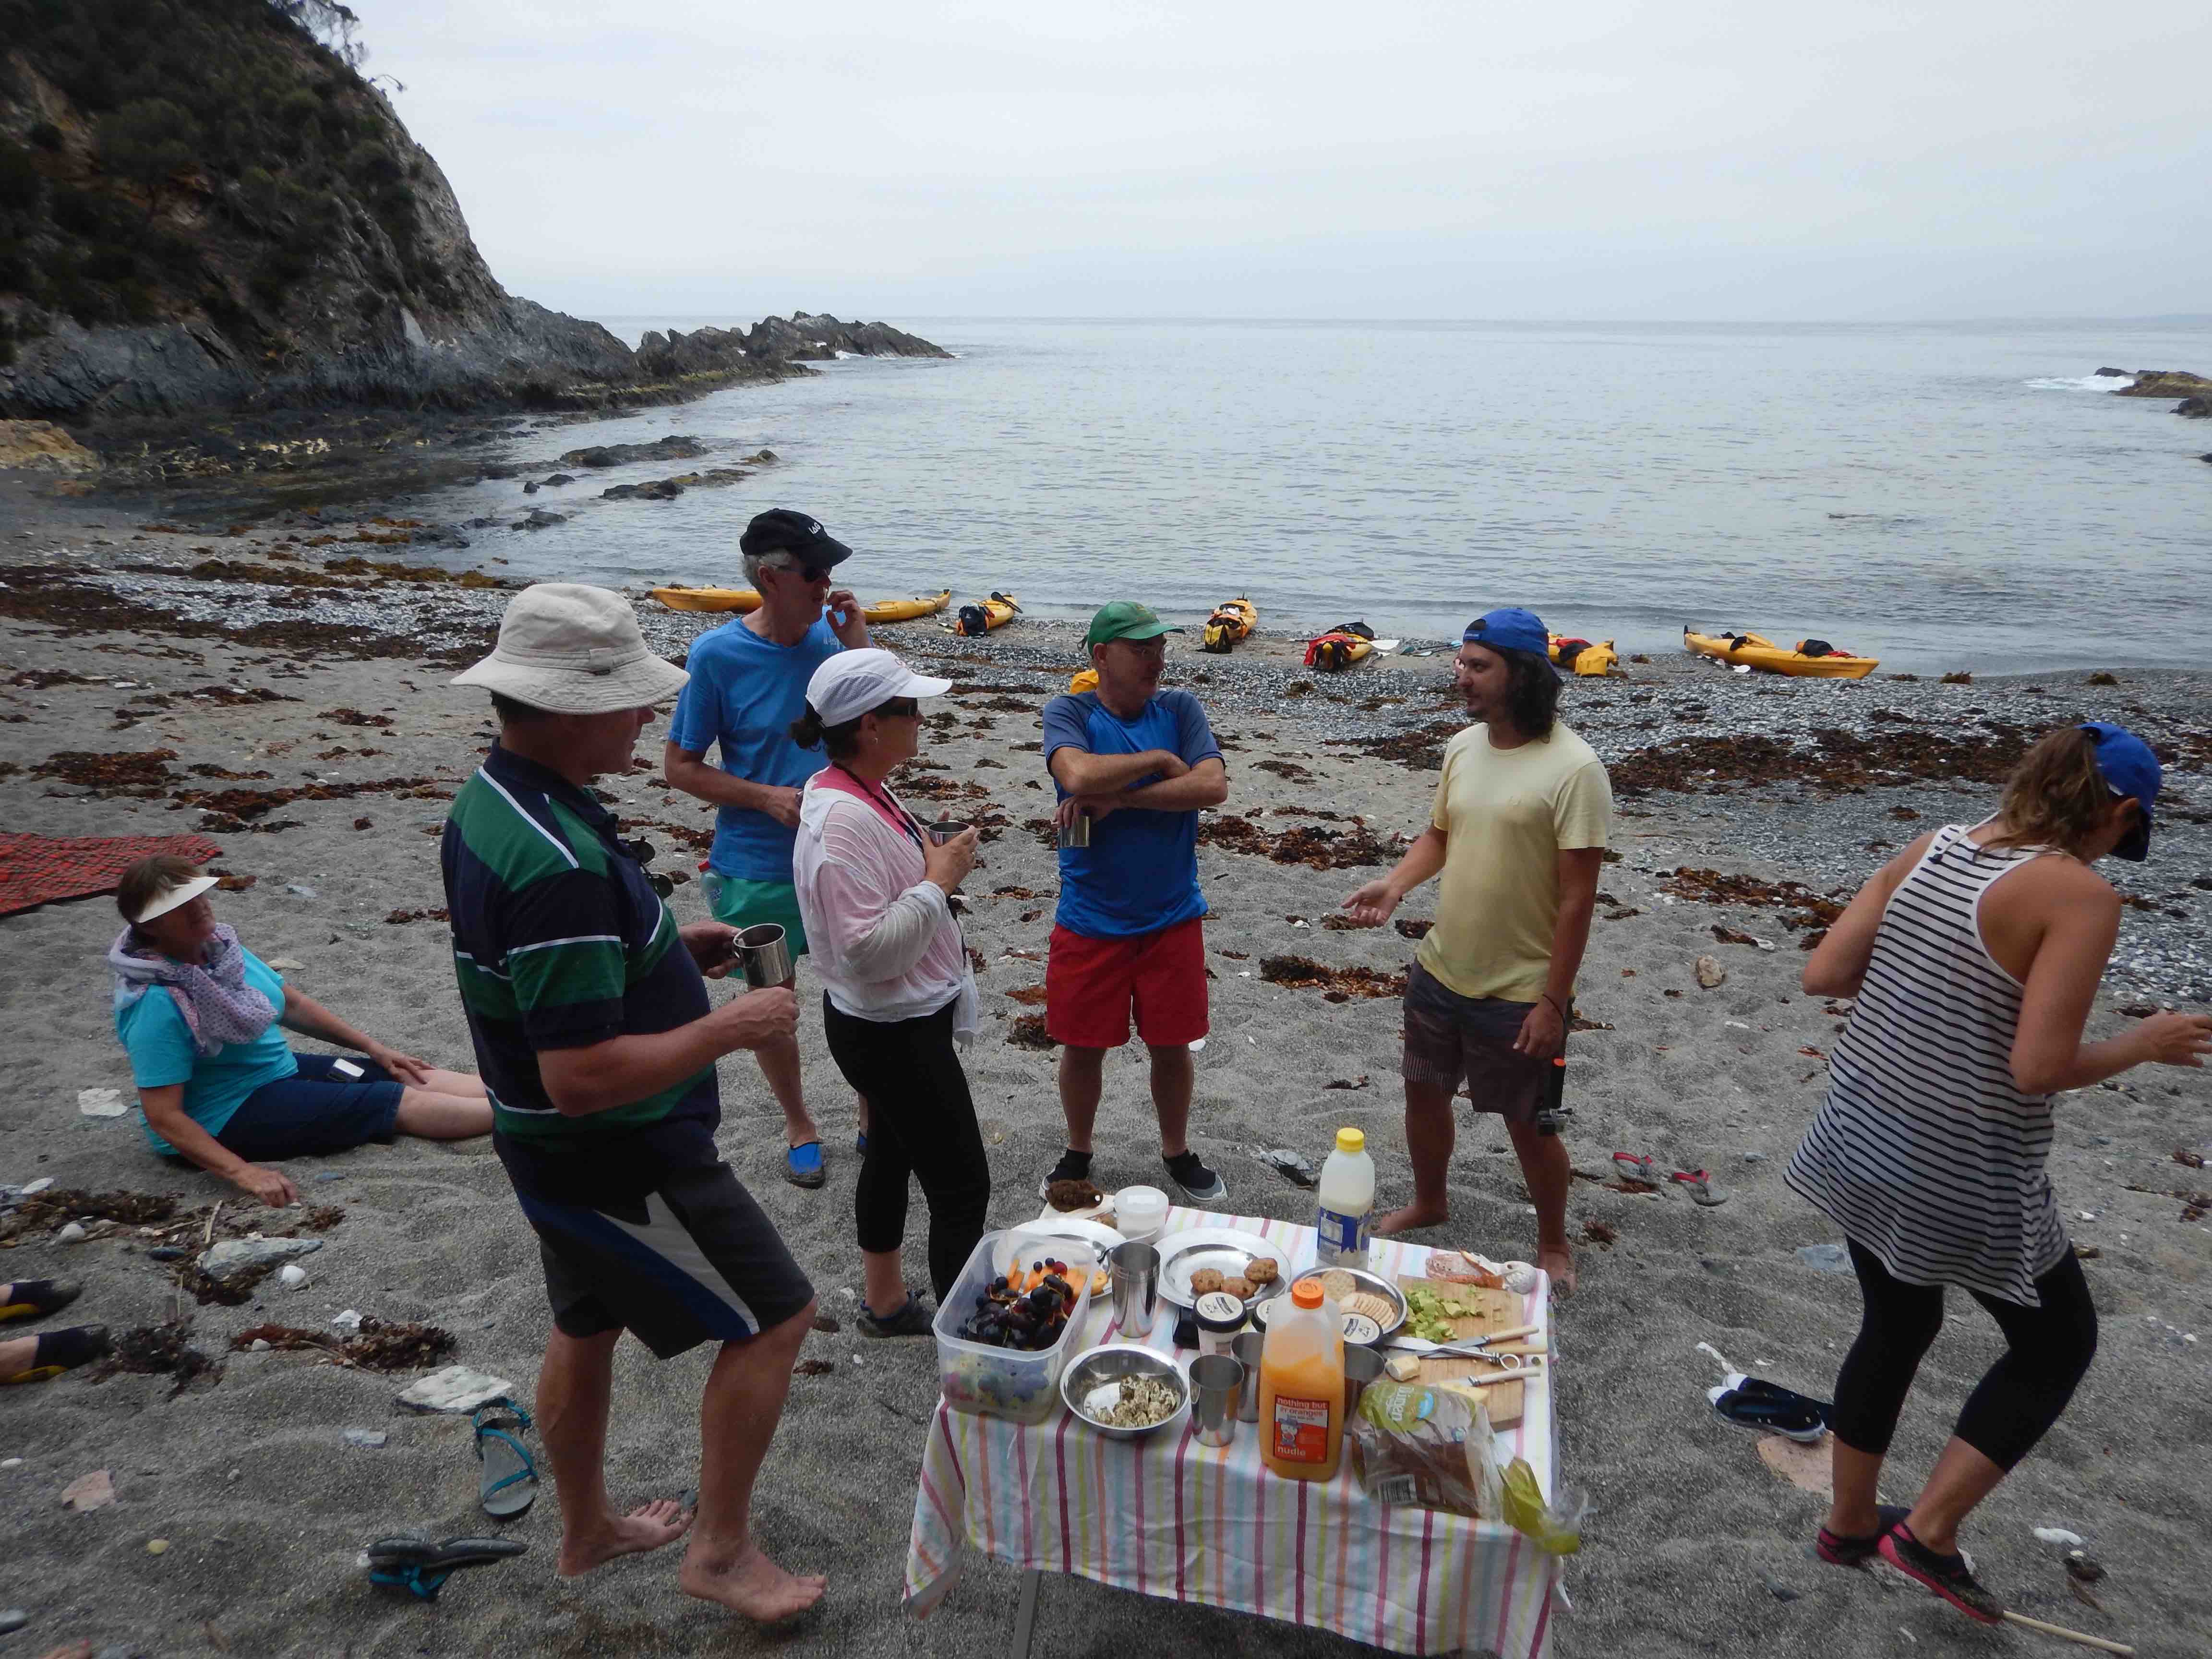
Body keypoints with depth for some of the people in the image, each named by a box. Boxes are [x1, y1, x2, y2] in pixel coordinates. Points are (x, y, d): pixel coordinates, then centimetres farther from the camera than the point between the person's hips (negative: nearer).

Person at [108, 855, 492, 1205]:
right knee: (404, 1101, -14)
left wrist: (373, 1048, 12)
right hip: (228, 1117, -8)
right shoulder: (156, 1003, -26)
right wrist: (241, 1171, -34)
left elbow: (292, 1004, 10)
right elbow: (163, 1116, -26)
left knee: (416, 1079, -2)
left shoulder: (217, 945, -2)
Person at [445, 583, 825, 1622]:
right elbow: (585, 1077, -33)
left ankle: (587, 1531, 46)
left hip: (555, 1147, 10)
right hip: (619, 1158, -10)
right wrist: (732, 1028, -22)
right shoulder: (560, 864, -33)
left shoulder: (489, 800, -1)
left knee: (588, 1325, 25)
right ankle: (721, 1551, 20)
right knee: (773, 1316, 5)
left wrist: (667, 949, 4)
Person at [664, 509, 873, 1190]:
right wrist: (766, 798, -18)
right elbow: (679, 764, -7)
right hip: (758, 870, -2)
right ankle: (799, 1125, 39)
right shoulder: (717, 655, -14)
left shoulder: (837, 633, -6)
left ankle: (874, 1118, 37)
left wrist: (859, 649, -18)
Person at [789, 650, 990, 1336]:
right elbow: (868, 950, -31)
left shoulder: (862, 792, 4)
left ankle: (886, 1302, 41)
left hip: (898, 1024, 11)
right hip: (893, 1034, -11)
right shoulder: (843, 820, -28)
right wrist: (939, 880, -25)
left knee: (892, 1156, 24)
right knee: (963, 1188, -2)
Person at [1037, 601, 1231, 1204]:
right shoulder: (1069, 712, -6)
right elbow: (1078, 776, -27)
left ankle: (1178, 1154, 36)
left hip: (1172, 917, 2)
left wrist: (1117, 799, -20)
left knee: (1172, 1044, 13)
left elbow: (1213, 786, -15)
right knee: (1082, 1046, 11)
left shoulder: (1179, 709, 0)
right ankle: (1077, 1155, 35)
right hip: (1090, 921, -1)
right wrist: (1159, 760, -15)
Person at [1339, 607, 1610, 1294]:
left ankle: (1554, 1246, 35)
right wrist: (1395, 884, -7)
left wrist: (1552, 1001, -18)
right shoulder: (1463, 747, 1)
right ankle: (1429, 1203, 47)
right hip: (1439, 972, 7)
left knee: (1528, 1124, 10)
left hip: (1519, 994, -6)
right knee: (1424, 1091, 21)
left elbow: (1577, 897, -18)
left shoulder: (1573, 768, -20)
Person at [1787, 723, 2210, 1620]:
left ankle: (1849, 1522, 42)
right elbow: (2037, 1069, -22)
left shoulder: (1930, 849, 0)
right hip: (1962, 1176, -6)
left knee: (1896, 1325, 27)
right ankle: (1930, 1531, 21)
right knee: (2059, 1342, 21)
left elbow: (1823, 974, -1)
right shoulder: (2080, 895, -18)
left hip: (1863, 1142, 7)